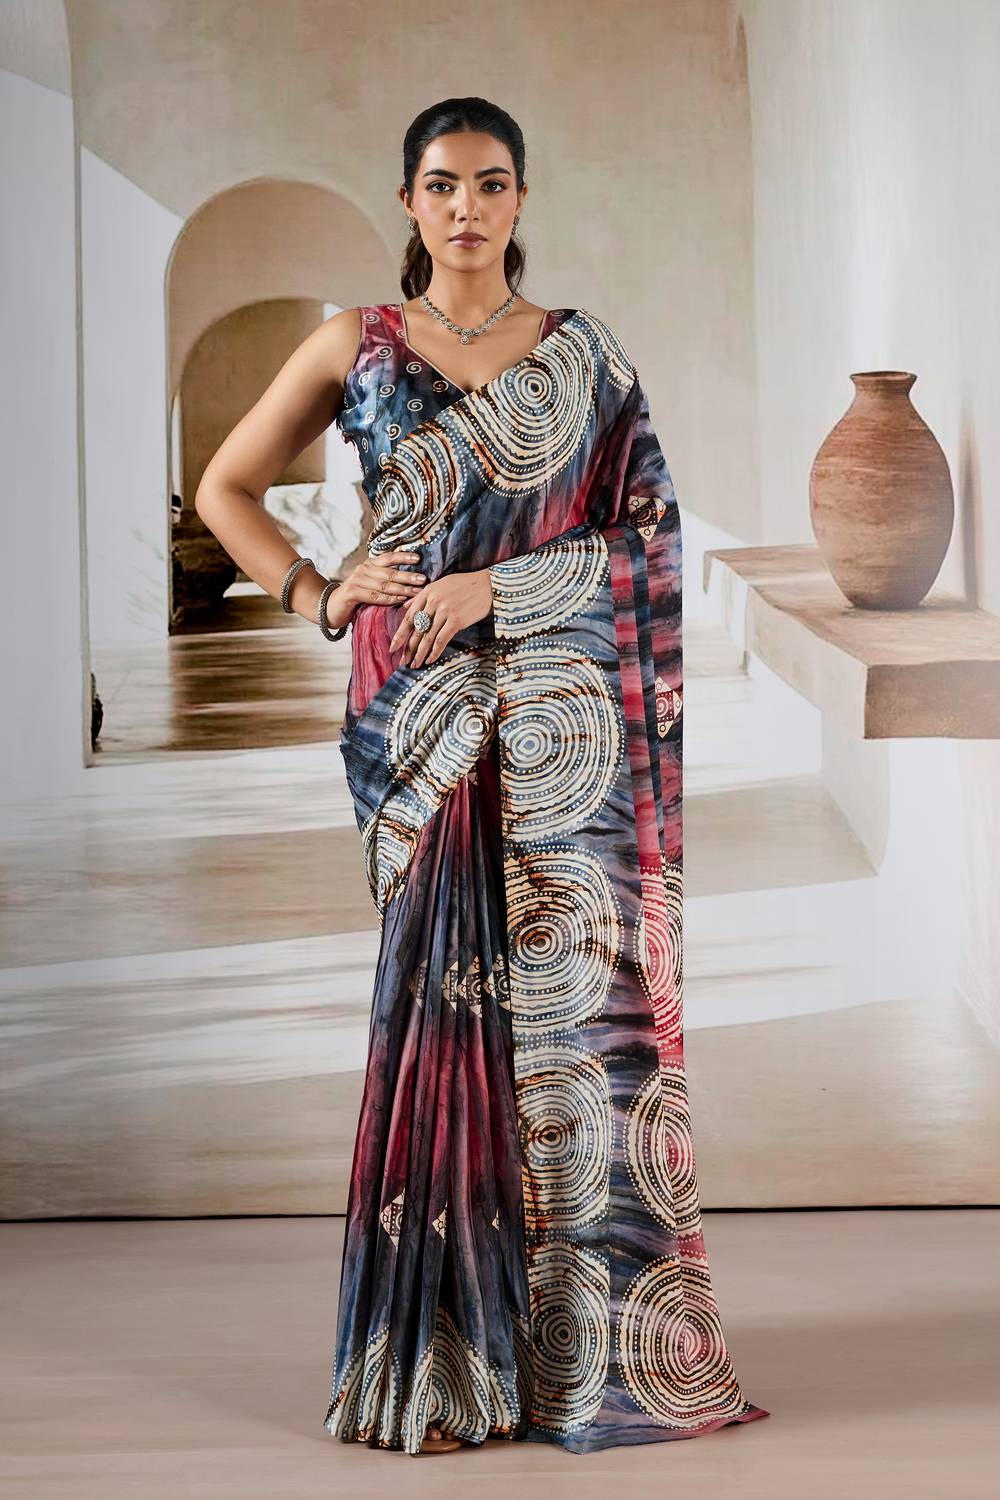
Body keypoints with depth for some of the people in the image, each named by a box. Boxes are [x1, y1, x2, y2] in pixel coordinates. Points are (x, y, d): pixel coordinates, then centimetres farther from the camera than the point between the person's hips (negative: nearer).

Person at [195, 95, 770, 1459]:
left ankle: (591, 1333, 7)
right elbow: (226, 489, 14)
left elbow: (643, 533, 2)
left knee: (569, 987, -3)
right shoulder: (357, 348, 8)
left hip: (562, 717, 0)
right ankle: (446, 1350, 7)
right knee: (443, 991, -2)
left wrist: (495, 586, -9)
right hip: (421, 718, 0)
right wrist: (320, 600, 1)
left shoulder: (583, 355, 7)